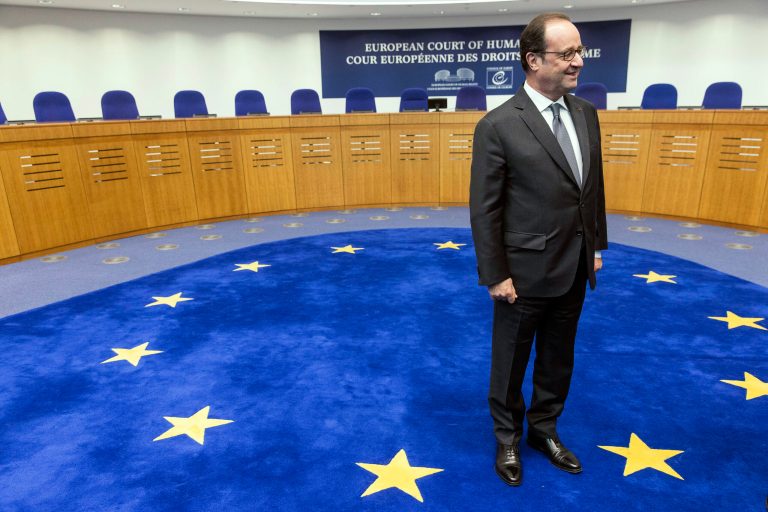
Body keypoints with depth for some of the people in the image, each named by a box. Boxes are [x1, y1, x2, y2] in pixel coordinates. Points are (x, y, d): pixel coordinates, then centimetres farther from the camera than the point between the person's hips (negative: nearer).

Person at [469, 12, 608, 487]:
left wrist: (597, 246, 11)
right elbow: (484, 209, -15)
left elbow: (594, 187, 11)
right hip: (526, 273, -6)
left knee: (558, 361, 21)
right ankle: (508, 438, 38)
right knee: (511, 364, 14)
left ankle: (544, 430, 44)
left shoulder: (586, 113, 4)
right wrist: (496, 275, -14)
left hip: (574, 270, 6)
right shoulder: (498, 125, -16)